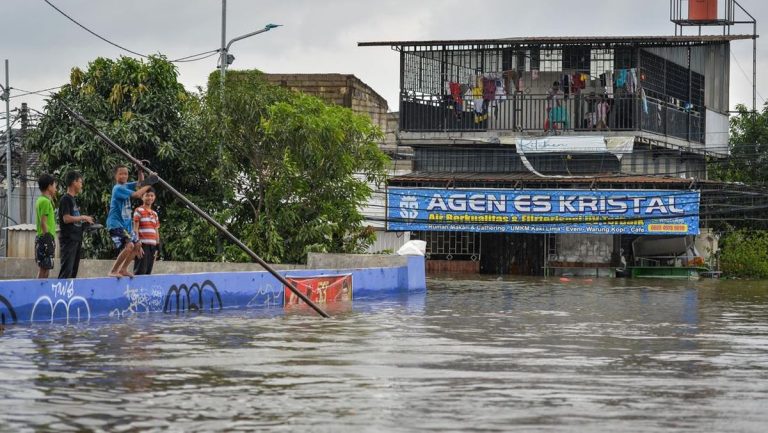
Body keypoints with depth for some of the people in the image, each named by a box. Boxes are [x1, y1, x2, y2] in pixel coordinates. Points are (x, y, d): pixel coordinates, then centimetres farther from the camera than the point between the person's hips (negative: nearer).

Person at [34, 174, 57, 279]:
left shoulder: (40, 200, 16)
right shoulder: (45, 201, -14)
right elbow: (43, 223, -18)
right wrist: (48, 240, -18)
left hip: (40, 238, 10)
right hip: (46, 239, -10)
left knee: (44, 270, 11)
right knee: (44, 270, -10)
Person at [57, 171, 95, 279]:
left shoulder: (73, 199, 19)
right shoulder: (66, 199, -9)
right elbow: (66, 218, -18)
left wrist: (84, 220, 10)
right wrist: (82, 218, -10)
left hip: (76, 239, 10)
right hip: (68, 239, -10)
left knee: (74, 270, 9)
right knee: (66, 270, -13)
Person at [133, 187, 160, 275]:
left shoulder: (154, 214, 19)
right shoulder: (139, 211, -2)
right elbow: (135, 229, -7)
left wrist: (158, 246, 13)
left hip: (152, 245, 7)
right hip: (143, 245, -7)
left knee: (148, 271, 8)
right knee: (140, 271, -11)